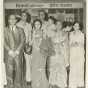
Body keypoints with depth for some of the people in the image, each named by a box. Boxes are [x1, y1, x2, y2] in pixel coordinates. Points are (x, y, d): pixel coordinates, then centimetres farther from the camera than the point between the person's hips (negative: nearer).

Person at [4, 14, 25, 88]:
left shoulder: (20, 30, 14)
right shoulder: (5, 30, 12)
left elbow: (23, 41, 4)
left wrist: (17, 50, -8)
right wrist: (9, 50, -9)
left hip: (18, 53, 0)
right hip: (8, 53, 0)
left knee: (18, 69, -5)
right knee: (9, 69, -6)